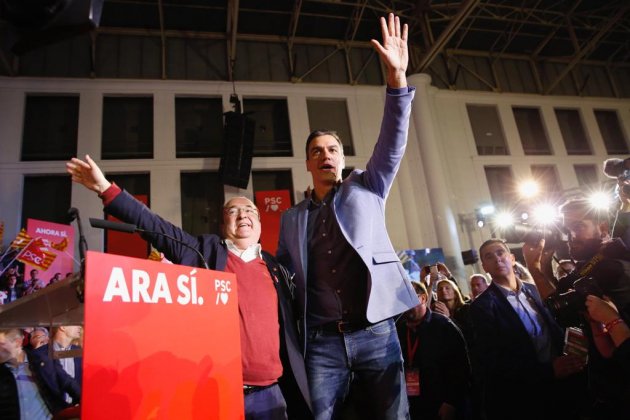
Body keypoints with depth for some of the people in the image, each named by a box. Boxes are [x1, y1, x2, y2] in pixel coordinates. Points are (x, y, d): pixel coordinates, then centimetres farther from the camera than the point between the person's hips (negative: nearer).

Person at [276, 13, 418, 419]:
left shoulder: (366, 188, 10)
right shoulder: (292, 218, 16)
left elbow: (392, 142, -4)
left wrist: (397, 76, -15)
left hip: (376, 332, -1)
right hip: (322, 341, 2)